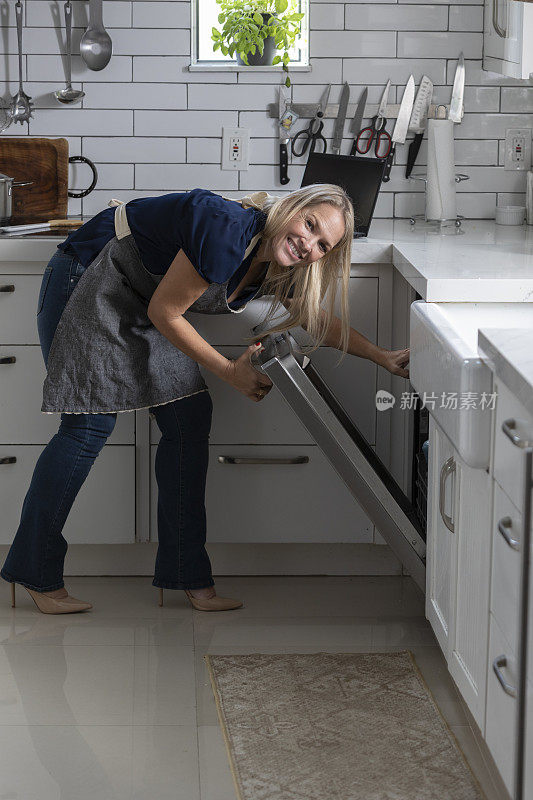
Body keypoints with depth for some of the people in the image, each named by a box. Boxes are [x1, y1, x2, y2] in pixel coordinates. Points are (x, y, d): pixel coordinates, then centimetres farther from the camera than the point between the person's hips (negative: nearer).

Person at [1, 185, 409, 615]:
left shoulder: (279, 269, -7)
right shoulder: (228, 232, -33)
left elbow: (317, 318, 13)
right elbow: (163, 313, -25)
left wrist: (382, 356, 7)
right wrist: (231, 371, -17)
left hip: (141, 303, 8)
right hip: (86, 284, -8)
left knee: (189, 416, 1)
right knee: (90, 425, -10)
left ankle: (188, 575, 7)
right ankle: (38, 576, 3)